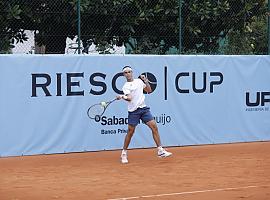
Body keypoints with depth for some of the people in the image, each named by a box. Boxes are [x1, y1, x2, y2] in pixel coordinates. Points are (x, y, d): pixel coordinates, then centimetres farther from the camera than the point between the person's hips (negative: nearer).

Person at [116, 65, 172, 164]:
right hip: (133, 111, -4)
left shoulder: (139, 81, 13)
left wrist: (145, 81, 6)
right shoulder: (126, 86, -1)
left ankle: (160, 150, -1)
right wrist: (122, 97, -34)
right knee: (130, 132, -3)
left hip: (144, 108, 4)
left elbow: (149, 90, 19)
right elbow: (129, 98, -15)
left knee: (154, 126, -6)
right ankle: (124, 153, 12)